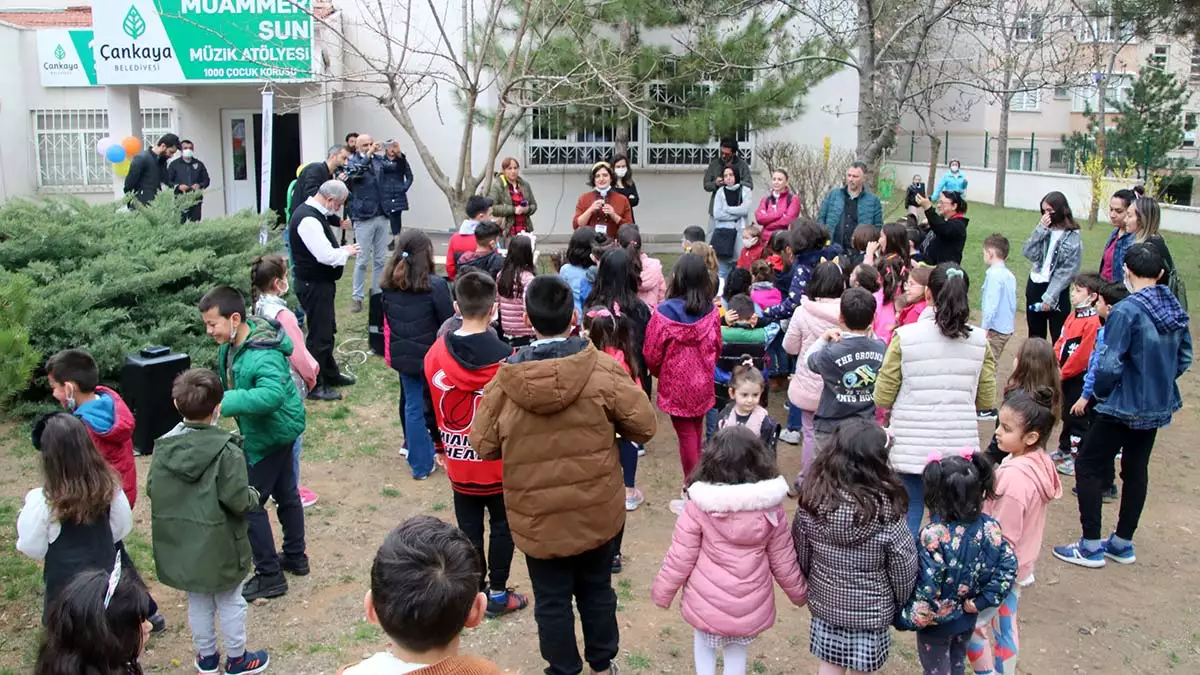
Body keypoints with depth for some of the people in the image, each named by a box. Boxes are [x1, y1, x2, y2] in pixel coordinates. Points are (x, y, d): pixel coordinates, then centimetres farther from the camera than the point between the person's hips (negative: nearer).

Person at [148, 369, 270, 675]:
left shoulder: (163, 446, -9)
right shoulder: (226, 450, -24)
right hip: (219, 544, -4)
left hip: (180, 545, 4)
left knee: (197, 601, 21)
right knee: (229, 601, 15)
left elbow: (152, 490, -2)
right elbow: (238, 501, -23)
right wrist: (254, 496, -2)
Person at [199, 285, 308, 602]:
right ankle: (296, 557, 38)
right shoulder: (232, 343, -2)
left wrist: (225, 403, -50)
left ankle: (270, 576, 9)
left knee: (249, 503, -3)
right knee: (285, 493, 21)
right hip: (276, 430, 10)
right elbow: (228, 380, 14)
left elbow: (272, 395, -48)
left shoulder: (263, 355, -32)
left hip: (270, 434, -10)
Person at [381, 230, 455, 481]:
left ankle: (419, 463, 19)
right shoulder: (435, 285, -19)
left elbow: (387, 319, 9)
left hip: (403, 354, 4)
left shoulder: (389, 284, -2)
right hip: (431, 355, -4)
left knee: (412, 406, 12)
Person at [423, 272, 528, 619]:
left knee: (469, 528, 15)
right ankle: (497, 594, 21)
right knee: (502, 526, 13)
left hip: (458, 462, 3)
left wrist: (441, 449, 16)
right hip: (500, 461, -2)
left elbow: (429, 407, 3)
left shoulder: (436, 353, -8)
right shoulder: (506, 356, -17)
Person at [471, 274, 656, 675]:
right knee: (596, 589, 23)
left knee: (551, 600, 17)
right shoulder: (602, 369, -16)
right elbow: (643, 425, -10)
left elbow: (483, 446, -6)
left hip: (537, 517, -1)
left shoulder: (505, 379, -15)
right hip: (597, 510, 1)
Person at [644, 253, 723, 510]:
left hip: (675, 385, -3)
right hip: (702, 383, 3)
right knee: (696, 433, 20)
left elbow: (652, 355, -12)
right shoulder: (711, 311, -12)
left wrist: (660, 373, 10)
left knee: (686, 436, 7)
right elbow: (717, 347, 3)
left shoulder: (663, 313, -21)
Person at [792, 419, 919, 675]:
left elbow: (801, 553, -4)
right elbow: (904, 569, -14)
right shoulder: (885, 512, -26)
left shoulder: (813, 499, -18)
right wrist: (900, 605, 5)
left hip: (825, 602, 3)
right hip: (870, 611, -2)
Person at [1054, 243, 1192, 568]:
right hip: (1159, 407, 8)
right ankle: (1122, 543, 29)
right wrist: (1159, 383, 17)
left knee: (1088, 467, 4)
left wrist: (1100, 392, -4)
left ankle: (1091, 547, 8)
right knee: (1136, 469, 17)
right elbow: (1184, 358, 9)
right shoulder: (1176, 309, 1)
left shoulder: (1126, 311, -21)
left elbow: (1109, 365, -23)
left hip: (1124, 406, -8)